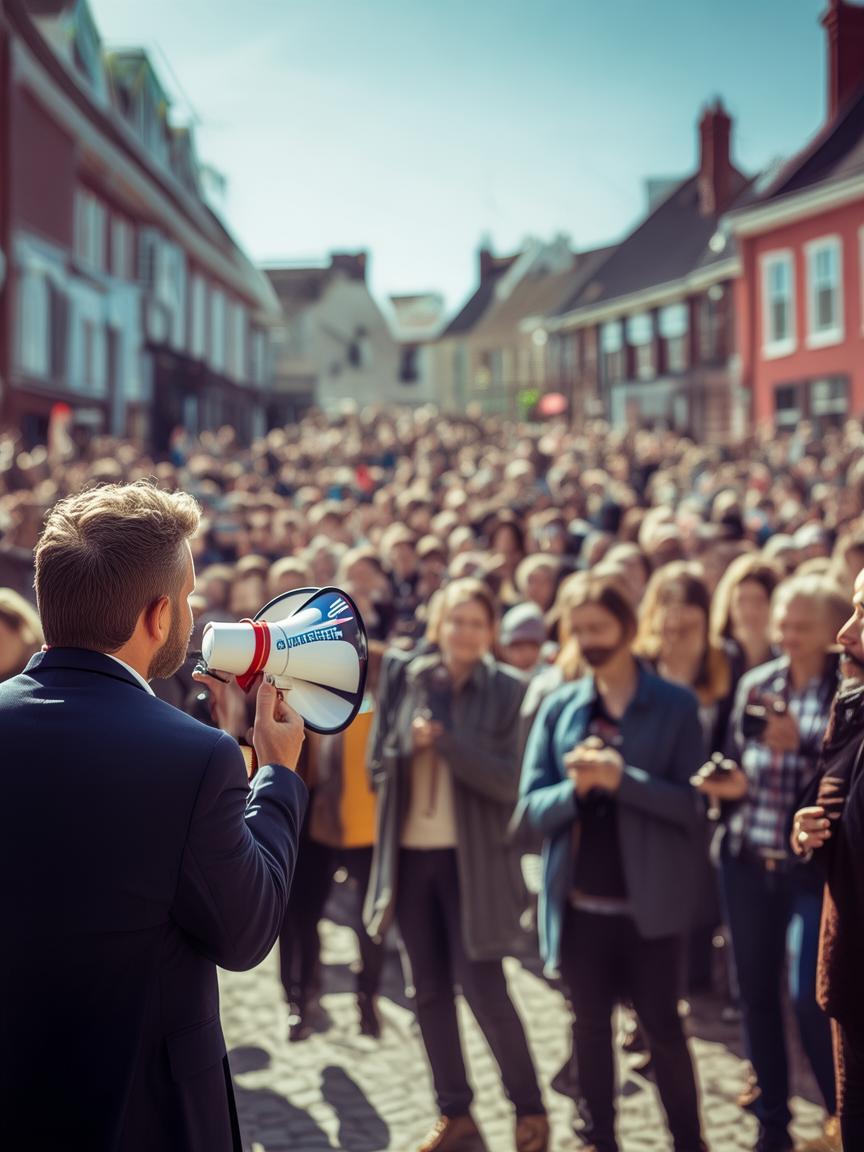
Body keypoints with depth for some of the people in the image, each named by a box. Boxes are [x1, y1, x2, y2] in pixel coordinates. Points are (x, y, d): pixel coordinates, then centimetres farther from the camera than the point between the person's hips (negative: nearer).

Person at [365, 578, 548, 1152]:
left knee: (483, 989, -4)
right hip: (411, 854, 4)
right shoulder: (405, 679, 3)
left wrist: (444, 739, -21)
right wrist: (411, 743, -13)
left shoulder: (509, 691, -7)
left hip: (473, 859, -4)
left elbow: (509, 780, -14)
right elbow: (379, 764, 7)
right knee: (431, 991, 11)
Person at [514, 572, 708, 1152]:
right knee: (591, 1025, 14)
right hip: (579, 899, 3)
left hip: (650, 899, -3)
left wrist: (621, 778, -23)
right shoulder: (559, 707, 2)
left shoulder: (676, 705, -5)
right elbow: (532, 806, -2)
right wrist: (575, 786, -21)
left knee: (662, 1024, 7)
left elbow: (691, 804, -11)